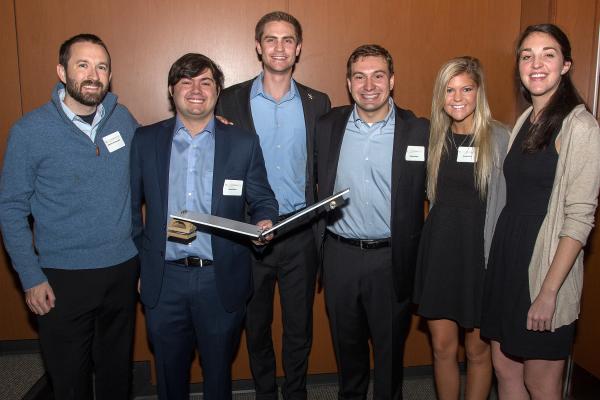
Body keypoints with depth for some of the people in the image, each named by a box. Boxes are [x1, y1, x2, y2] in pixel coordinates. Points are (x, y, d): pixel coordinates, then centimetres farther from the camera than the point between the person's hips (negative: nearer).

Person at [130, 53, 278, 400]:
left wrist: (264, 221, -18)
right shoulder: (145, 140, 2)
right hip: (164, 280, 1)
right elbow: (132, 206, 6)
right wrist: (137, 265, 4)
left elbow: (262, 199, 4)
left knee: (218, 371, 17)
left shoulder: (244, 143, -1)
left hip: (221, 281, -1)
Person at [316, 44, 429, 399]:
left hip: (392, 260, -2)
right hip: (339, 255, 2)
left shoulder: (419, 131, -5)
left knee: (390, 350, 14)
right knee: (347, 345, 21)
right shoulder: (327, 127, 1)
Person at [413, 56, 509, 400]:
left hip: (481, 251, -3)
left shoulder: (500, 138, -7)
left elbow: (506, 203, -8)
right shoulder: (435, 137, 7)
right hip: (439, 249, 4)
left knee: (478, 350, 12)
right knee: (443, 347, 11)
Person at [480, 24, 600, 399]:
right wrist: (499, 257, 9)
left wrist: (548, 291, -19)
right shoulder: (525, 121, 10)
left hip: (546, 262, -7)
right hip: (506, 256, 7)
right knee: (505, 369, 17)